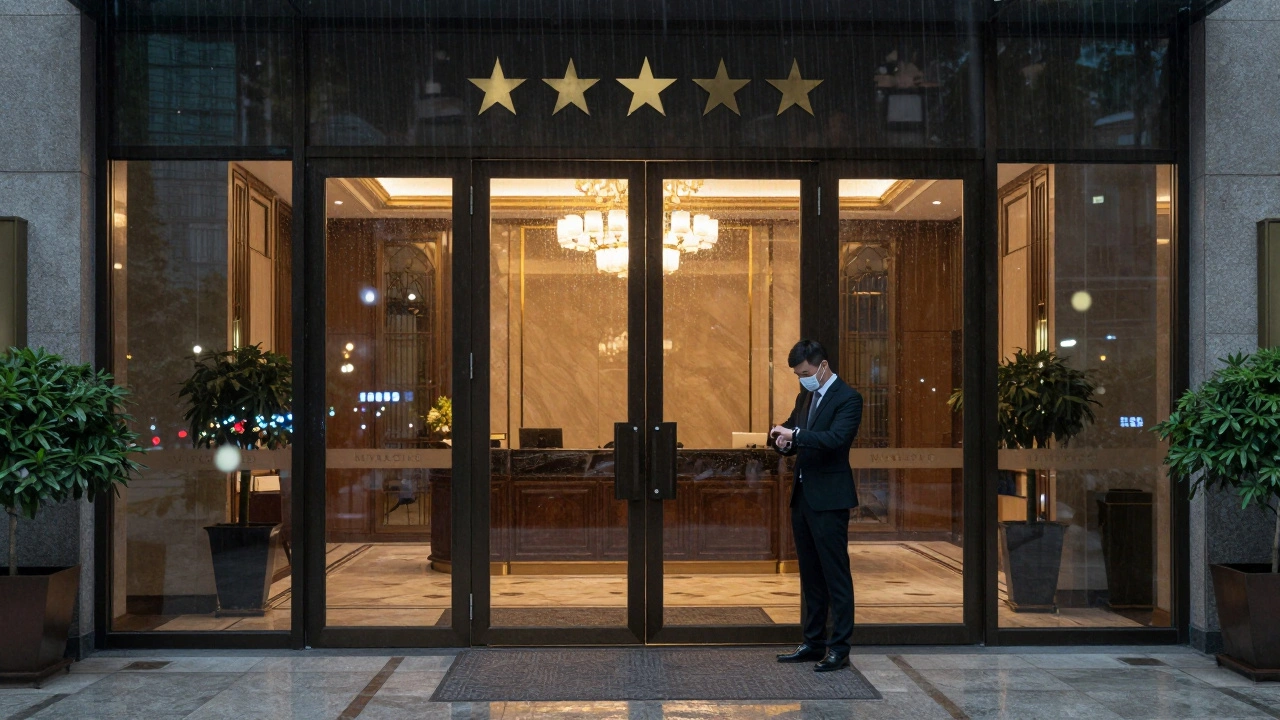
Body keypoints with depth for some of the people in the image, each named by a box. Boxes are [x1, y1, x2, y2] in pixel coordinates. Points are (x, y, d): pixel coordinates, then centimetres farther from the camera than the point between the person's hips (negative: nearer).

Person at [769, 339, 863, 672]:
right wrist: (782, 439, -4)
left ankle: (839, 648, 3)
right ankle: (813, 642, 23)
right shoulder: (805, 396, 15)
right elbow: (793, 430, 19)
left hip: (828, 498, -8)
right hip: (802, 495, 9)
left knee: (836, 575, -3)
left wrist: (795, 434, -28)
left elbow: (836, 437, -25)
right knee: (810, 575, 14)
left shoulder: (847, 398, -11)